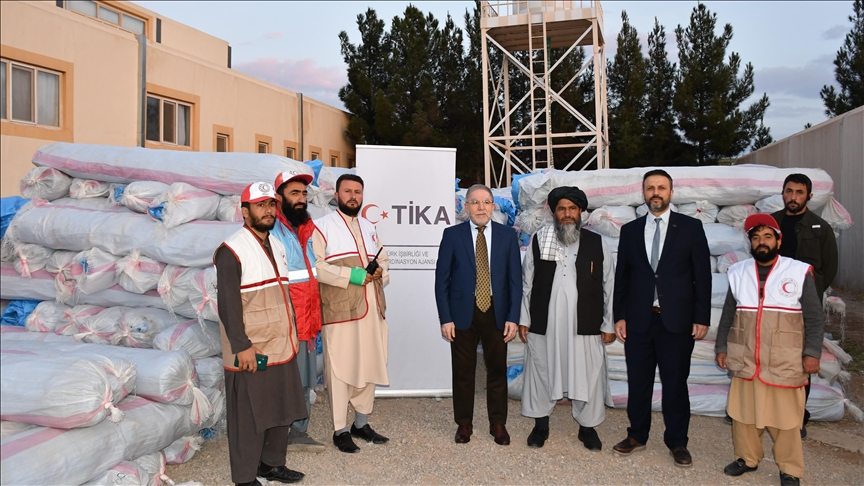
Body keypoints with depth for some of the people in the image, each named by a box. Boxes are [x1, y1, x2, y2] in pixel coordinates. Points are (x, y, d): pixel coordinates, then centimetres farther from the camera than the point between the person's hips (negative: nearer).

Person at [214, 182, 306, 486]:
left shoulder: (277, 246, 12)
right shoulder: (232, 251, -13)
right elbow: (228, 304, -17)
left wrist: (293, 334, 18)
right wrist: (242, 347, -20)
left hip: (281, 349, 8)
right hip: (251, 352, -8)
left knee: (281, 410, 16)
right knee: (249, 416, 3)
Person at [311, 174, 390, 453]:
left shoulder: (369, 228, 20)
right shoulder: (322, 226, -2)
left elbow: (384, 261, 25)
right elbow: (316, 266, -13)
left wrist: (381, 273, 2)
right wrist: (352, 275, -18)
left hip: (372, 310, 6)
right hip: (339, 312, -6)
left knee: (370, 367, 11)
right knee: (340, 370, -3)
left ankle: (361, 423, 26)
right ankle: (340, 430, 11)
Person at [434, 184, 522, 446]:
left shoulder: (507, 235, 1)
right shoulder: (452, 235, -2)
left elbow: (515, 279, 1)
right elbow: (442, 279, -2)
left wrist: (512, 317, -6)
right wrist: (445, 318, -8)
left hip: (496, 312, 1)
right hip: (463, 313, -1)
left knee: (497, 370, 10)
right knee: (463, 371, 9)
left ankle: (498, 424, 25)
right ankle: (464, 423, 25)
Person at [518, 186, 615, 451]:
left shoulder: (597, 244, 1)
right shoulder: (538, 241, 2)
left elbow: (608, 286, 4)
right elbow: (526, 283, 5)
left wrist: (608, 324, 2)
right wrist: (523, 319, 3)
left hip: (584, 325, 0)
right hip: (544, 324, 1)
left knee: (587, 376, 7)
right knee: (541, 373, 10)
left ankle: (588, 427, 28)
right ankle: (541, 426, 29)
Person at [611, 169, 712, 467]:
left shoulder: (691, 227, 1)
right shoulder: (630, 230, 7)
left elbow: (702, 275, -1)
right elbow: (621, 277, 8)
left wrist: (702, 318, -6)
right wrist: (619, 316, 3)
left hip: (677, 321, -2)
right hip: (638, 320, 2)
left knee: (675, 384, 7)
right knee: (638, 382, 10)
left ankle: (677, 442, 23)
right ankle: (637, 435, 26)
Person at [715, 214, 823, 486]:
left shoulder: (800, 272, -3)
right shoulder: (738, 273, 5)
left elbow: (814, 318, -1)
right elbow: (728, 314, 11)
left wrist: (812, 352, -7)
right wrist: (721, 347, 9)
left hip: (785, 362, -3)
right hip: (744, 359, 3)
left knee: (786, 416, 5)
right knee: (743, 412, 10)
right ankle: (747, 458, 28)